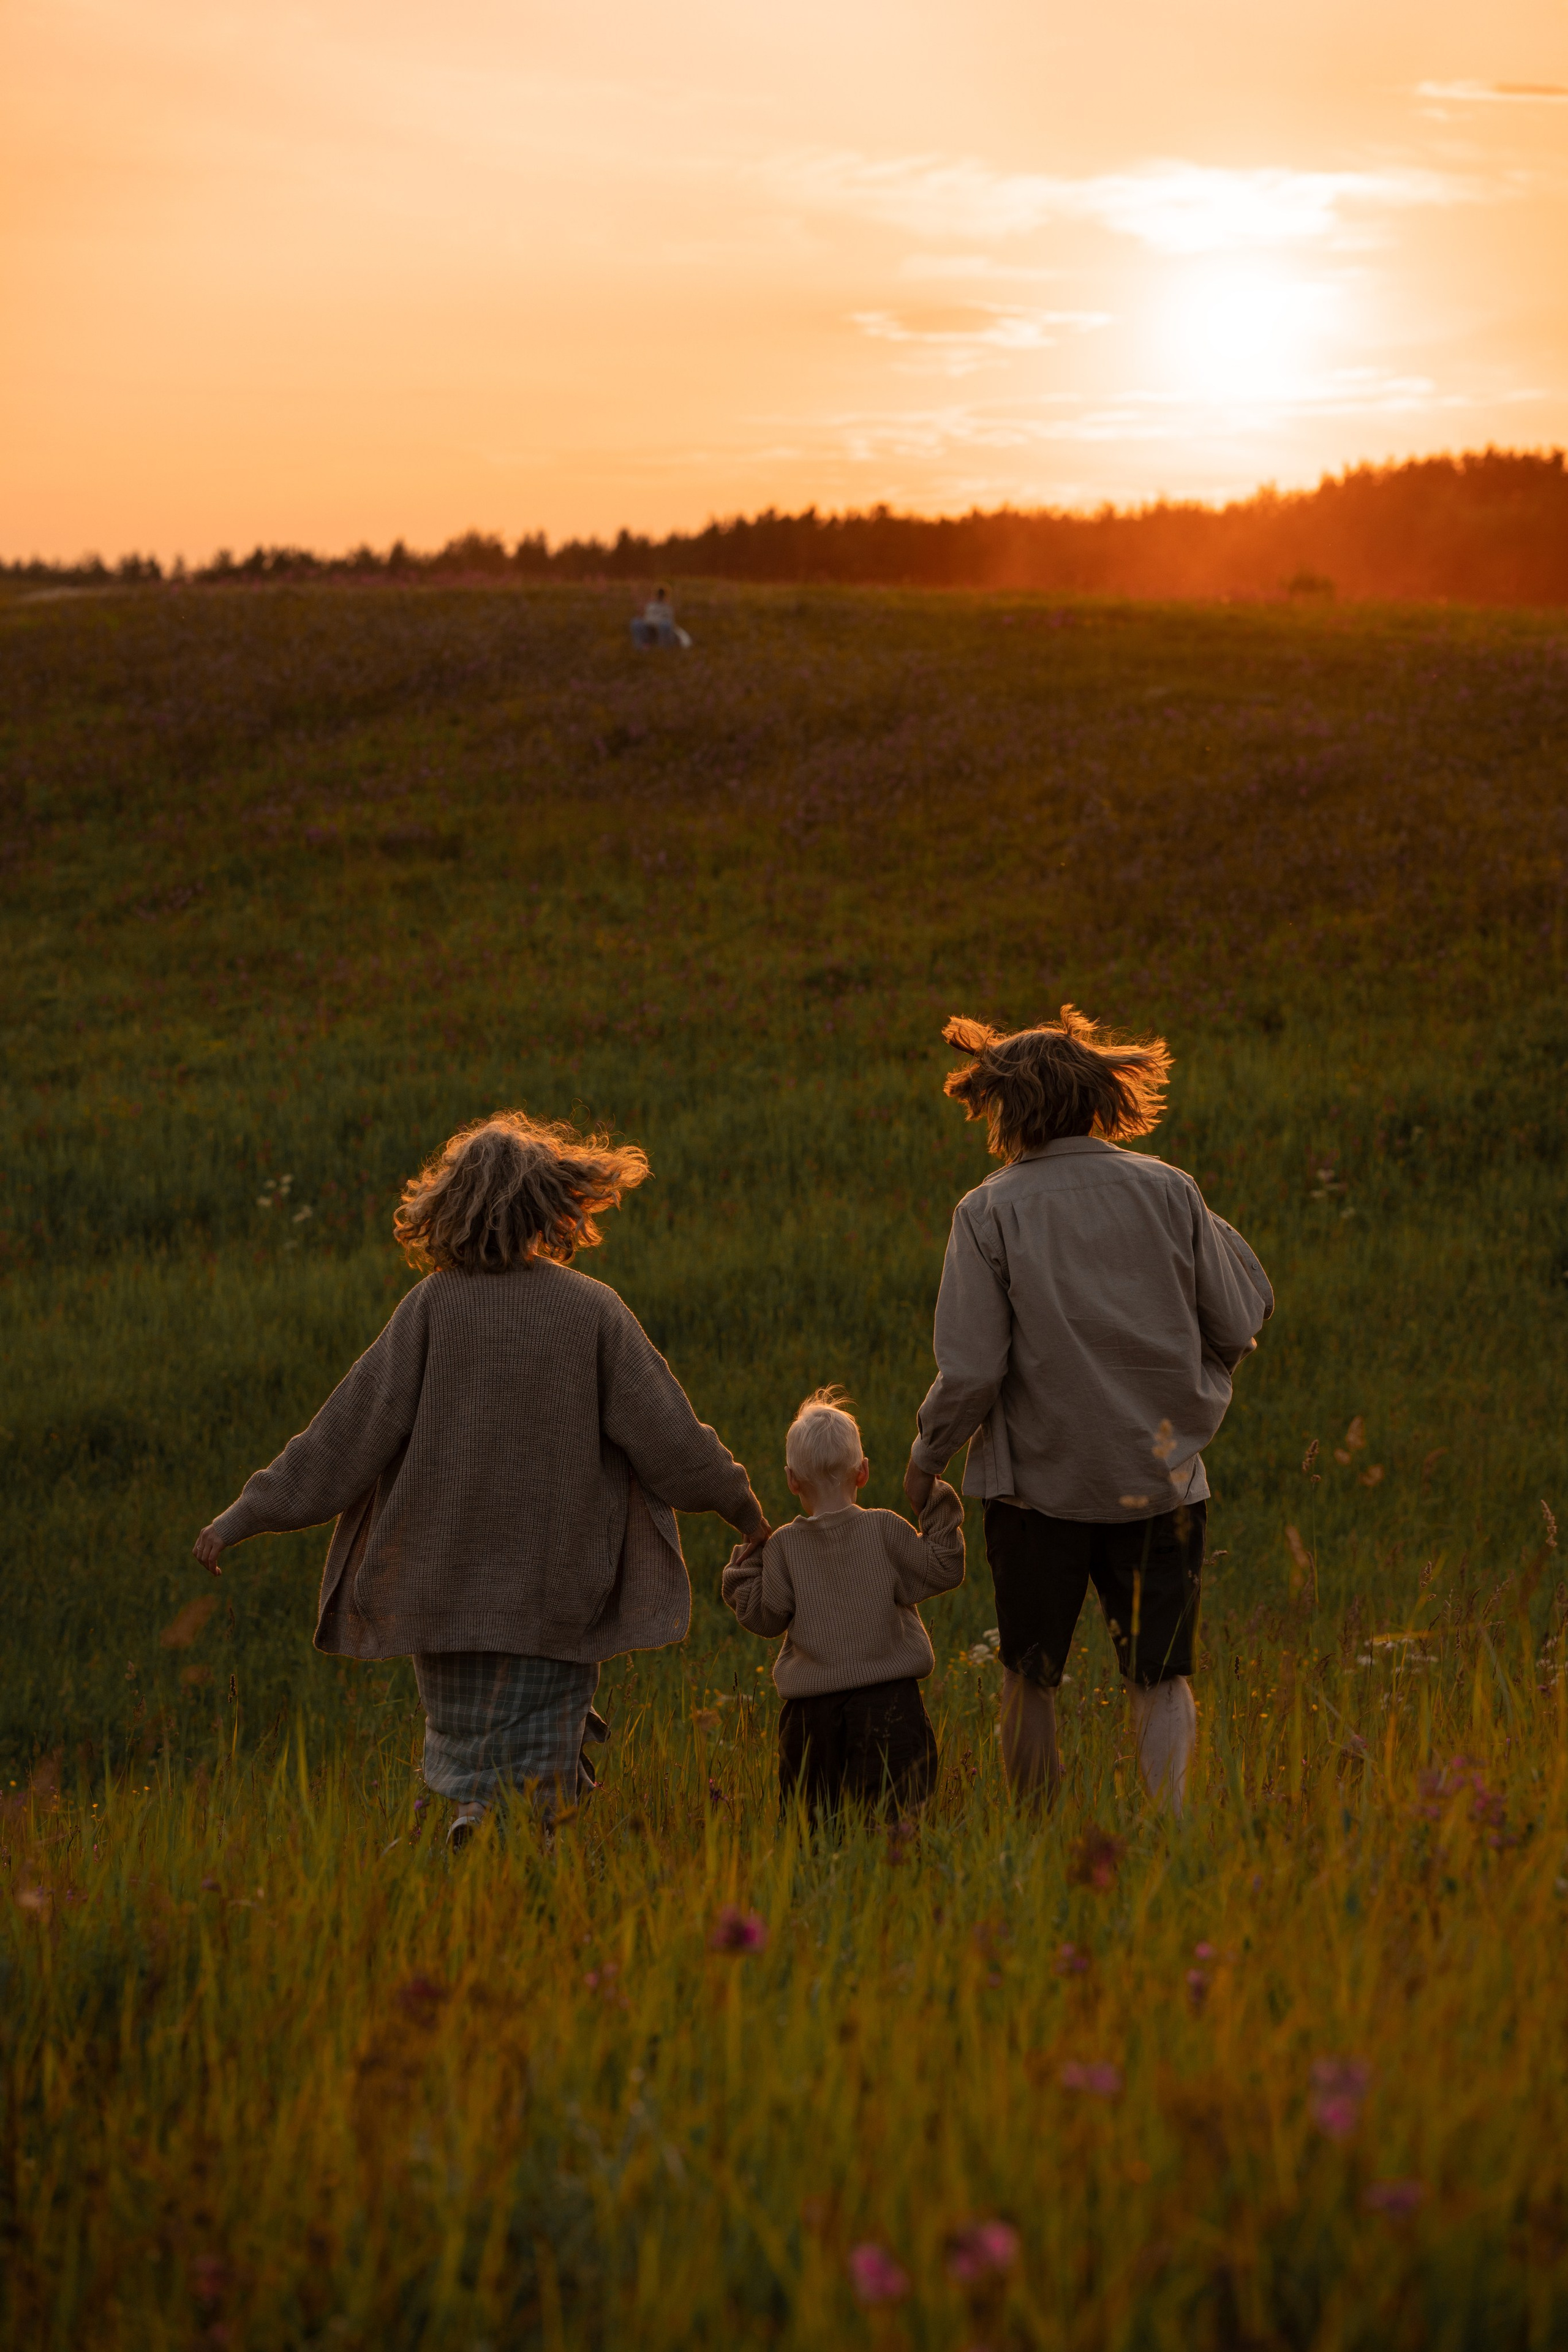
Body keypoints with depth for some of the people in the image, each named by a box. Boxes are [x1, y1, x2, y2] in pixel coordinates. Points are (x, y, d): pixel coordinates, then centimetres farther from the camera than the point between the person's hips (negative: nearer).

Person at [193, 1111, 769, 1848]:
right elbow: (665, 1432, 0)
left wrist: (250, 1513, 1)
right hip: (556, 1593, 0)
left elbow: (352, 1429, -6)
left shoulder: (434, 1307, -7)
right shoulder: (593, 1311, -6)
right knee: (542, 1776, 7)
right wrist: (740, 1505, 16)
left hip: (448, 1586, 0)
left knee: (464, 1772, 17)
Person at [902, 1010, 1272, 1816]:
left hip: (1039, 1479, -1)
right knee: (1161, 1675, 6)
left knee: (1030, 1676, 14)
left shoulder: (989, 1212, -8)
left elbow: (970, 1371, -11)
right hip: (1160, 1476, 1)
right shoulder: (1168, 1192, -2)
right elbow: (1242, 1323, 3)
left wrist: (926, 1456, 5)